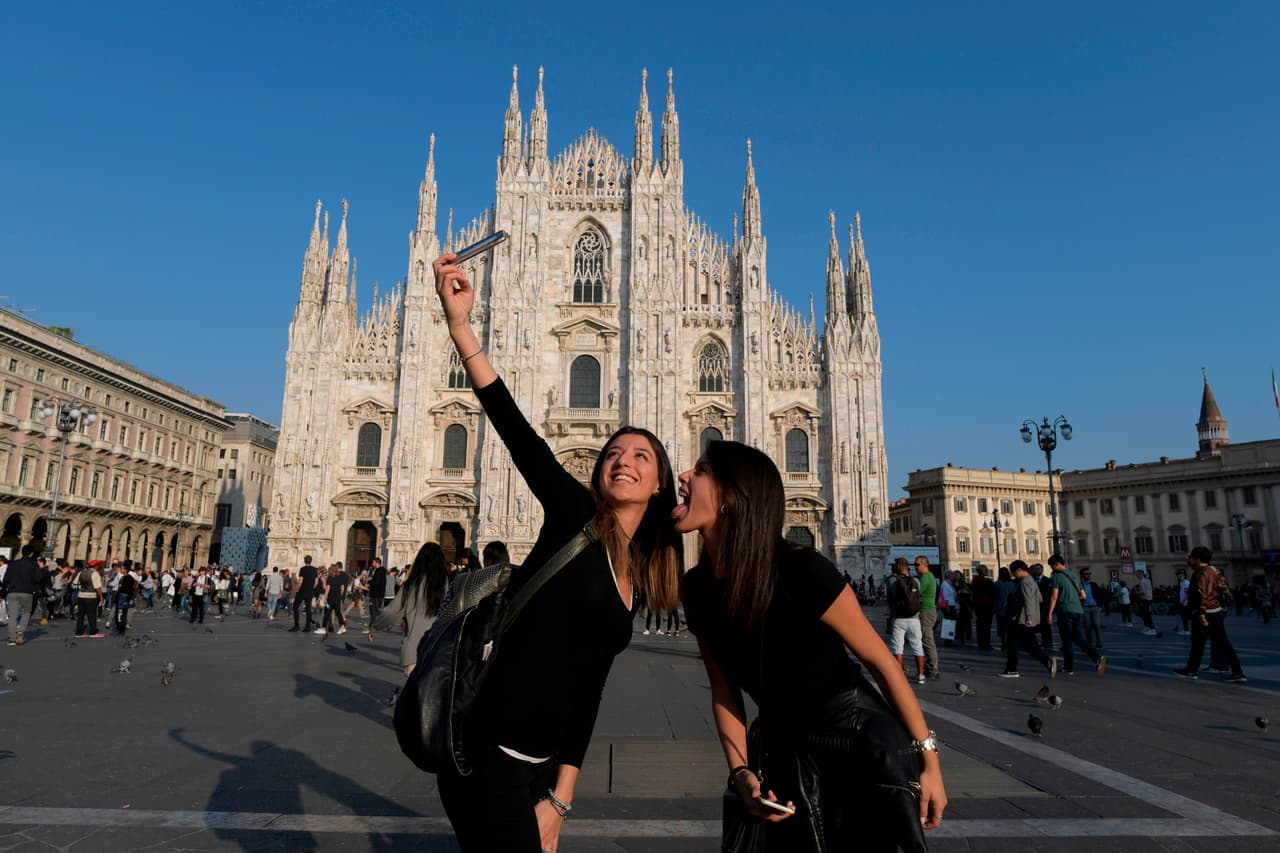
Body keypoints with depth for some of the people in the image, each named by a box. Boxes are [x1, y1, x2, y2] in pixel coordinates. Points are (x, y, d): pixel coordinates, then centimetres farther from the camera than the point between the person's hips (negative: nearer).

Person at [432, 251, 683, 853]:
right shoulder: (573, 516, -6)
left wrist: (559, 797, 6)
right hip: (489, 759, -7)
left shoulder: (631, 577, 10)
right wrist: (460, 324, -26)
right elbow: (511, 424, -18)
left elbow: (586, 688, 10)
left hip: (537, 767, 7)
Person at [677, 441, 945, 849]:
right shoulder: (698, 588, -9)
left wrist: (929, 761, -10)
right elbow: (724, 690, 2)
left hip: (863, 742, -4)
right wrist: (741, 772, -9)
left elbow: (882, 661, -16)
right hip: (785, 754, 5)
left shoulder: (801, 569, -26)